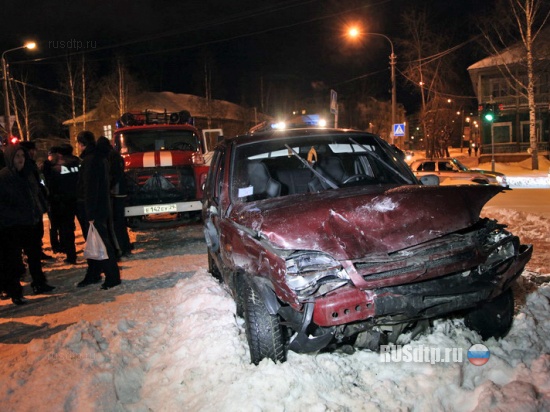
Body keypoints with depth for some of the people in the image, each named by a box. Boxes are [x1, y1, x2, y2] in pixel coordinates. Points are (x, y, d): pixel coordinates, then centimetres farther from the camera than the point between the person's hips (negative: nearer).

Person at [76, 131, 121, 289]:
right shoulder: (99, 157, 14)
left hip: (95, 210, -10)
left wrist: (90, 214, -21)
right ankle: (93, 275, 25)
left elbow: (90, 188, -20)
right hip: (102, 208, 10)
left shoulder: (90, 160, -16)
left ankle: (112, 277, 1)